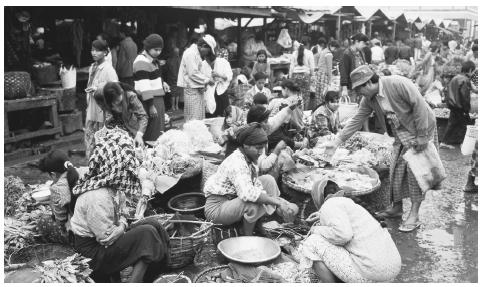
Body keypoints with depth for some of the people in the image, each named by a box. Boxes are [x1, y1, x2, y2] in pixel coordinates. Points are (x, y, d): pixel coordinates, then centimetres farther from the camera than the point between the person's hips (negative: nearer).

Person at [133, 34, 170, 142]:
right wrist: (151, 106, -23)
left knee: (159, 131, 14)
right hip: (149, 102, -10)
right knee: (152, 134, -6)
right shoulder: (142, 62, -17)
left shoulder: (153, 60, 13)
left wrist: (162, 83, 8)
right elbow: (144, 86, -21)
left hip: (158, 99, 10)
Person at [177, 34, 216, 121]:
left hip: (197, 89, 10)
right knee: (194, 118, -8)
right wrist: (207, 80, -13)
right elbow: (193, 73, -20)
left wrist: (205, 80, 10)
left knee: (200, 117, 12)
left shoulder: (197, 53, 17)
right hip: (192, 89, -10)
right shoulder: (191, 53, -15)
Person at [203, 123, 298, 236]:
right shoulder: (236, 163, -28)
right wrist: (278, 202, -38)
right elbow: (247, 193, -42)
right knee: (254, 201, -35)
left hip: (233, 200, 10)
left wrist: (281, 201, -12)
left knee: (268, 180, 4)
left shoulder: (250, 160, 2)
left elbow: (257, 187, 2)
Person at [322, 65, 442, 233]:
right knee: (396, 169, 7)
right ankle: (397, 207, 23)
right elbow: (356, 121, 1)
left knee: (415, 169, -9)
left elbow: (419, 105, -25)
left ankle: (414, 215, -2)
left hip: (420, 129, -7)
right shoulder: (369, 100, -3)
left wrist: (421, 136, -24)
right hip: (401, 135, 7)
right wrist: (336, 142, -4)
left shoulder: (398, 84, -25)